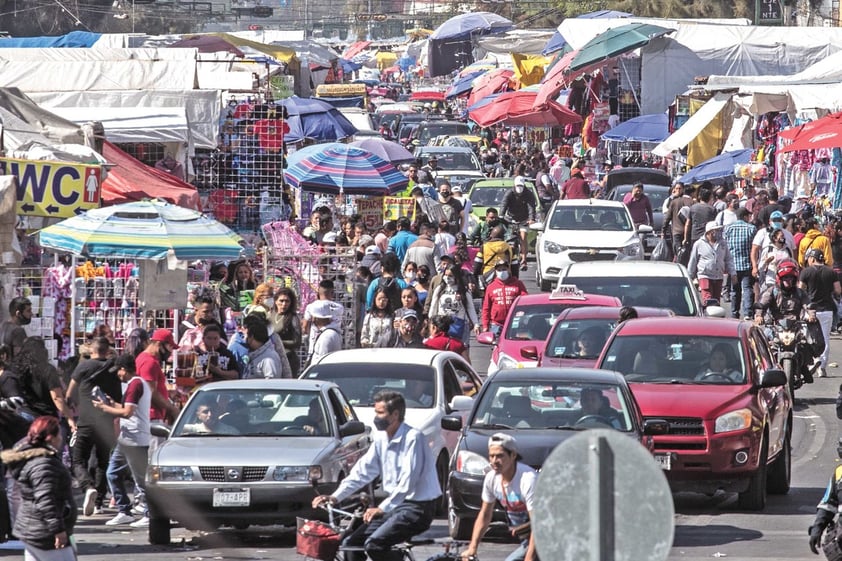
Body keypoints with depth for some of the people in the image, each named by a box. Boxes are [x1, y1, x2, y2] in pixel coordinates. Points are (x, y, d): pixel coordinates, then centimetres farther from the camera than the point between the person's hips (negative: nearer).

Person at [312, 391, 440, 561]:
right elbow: (362, 471, 7)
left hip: (417, 507, -9)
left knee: (374, 545, -26)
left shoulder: (412, 438, -17)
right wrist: (335, 497, -4)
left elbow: (408, 481, -23)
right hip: (394, 506, 9)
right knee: (350, 543, 0)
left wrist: (382, 508, -28)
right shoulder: (381, 438, 7)